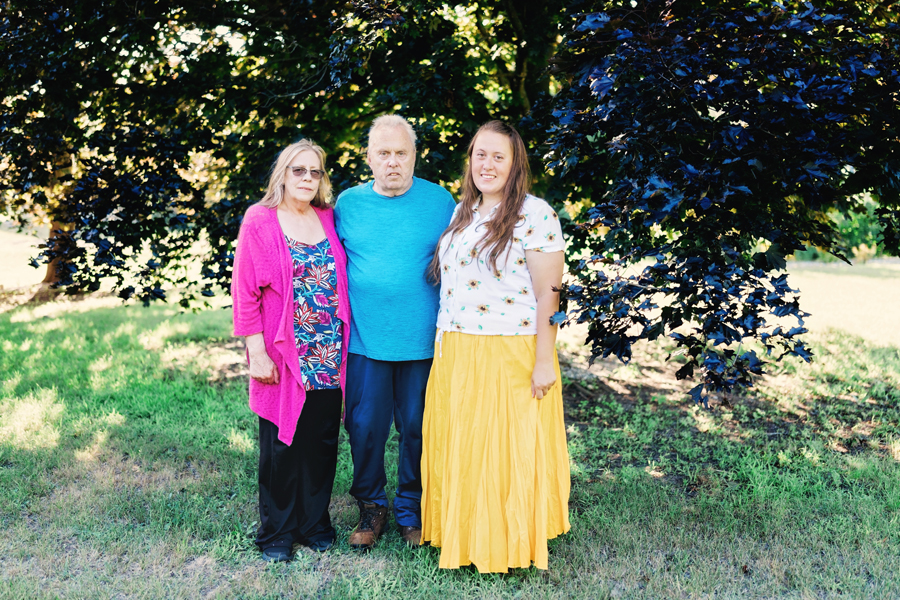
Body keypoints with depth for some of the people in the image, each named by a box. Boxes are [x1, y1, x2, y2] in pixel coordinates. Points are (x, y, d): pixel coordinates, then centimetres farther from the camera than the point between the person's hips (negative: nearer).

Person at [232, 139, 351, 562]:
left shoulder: (328, 219, 9)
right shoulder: (260, 220, -3)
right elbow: (245, 292, -6)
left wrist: (345, 344, 8)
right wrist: (257, 353, -11)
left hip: (329, 357, 4)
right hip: (283, 357, -4)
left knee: (322, 440, 11)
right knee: (282, 444, 6)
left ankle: (315, 523, 28)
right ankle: (276, 533, 23)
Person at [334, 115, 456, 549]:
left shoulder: (440, 201, 1)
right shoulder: (347, 204, 4)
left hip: (422, 341, -1)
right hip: (364, 340, 1)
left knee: (417, 429, 9)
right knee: (364, 428, 6)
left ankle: (411, 509, 28)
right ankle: (371, 507, 27)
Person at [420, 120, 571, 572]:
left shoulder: (534, 214, -8)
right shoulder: (462, 212, 13)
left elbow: (548, 294, -12)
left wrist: (544, 361, -15)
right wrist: (445, 348, 14)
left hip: (510, 356, -6)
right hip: (455, 355, 7)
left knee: (507, 450, 3)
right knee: (459, 448, 12)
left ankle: (509, 545, 21)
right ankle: (462, 537, 28)